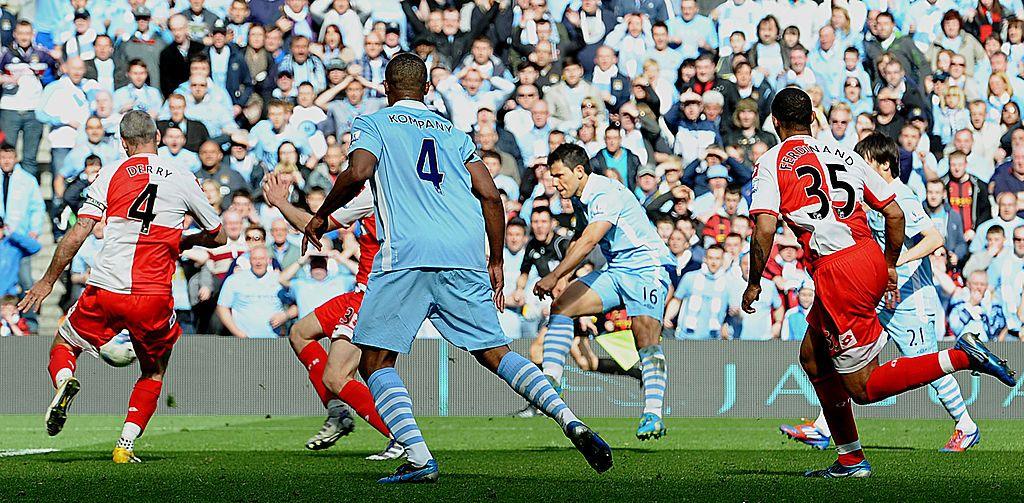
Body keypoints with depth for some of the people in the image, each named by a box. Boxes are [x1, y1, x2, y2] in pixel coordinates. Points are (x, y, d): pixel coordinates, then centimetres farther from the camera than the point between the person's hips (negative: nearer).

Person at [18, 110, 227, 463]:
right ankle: (126, 444, 6)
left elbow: (77, 234, -1)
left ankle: (64, 381, -11)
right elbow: (219, 236, 16)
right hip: (154, 298, 0)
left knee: (63, 345, 23)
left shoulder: (111, 174, 3)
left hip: (104, 290, 0)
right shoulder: (183, 179, 5)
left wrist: (47, 281, 8)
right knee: (154, 372, 22)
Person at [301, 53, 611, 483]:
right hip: (465, 255, 5)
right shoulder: (455, 134, 25)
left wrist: (321, 217, 7)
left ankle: (419, 459, -15)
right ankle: (571, 422, -9)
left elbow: (357, 172, -7)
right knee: (496, 353, 11)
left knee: (375, 363, 2)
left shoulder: (373, 124, 13)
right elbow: (490, 196, 16)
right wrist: (496, 263, 22)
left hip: (406, 254, -5)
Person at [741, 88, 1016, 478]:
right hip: (870, 258, 7)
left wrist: (754, 284, 2)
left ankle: (960, 357, -17)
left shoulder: (771, 163, 0)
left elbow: (765, 229, -12)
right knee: (812, 357, 22)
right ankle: (850, 460, 23)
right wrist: (890, 267, 26)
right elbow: (895, 214, 14)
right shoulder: (845, 155, 16)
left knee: (863, 387, -1)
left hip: (836, 271, -7)